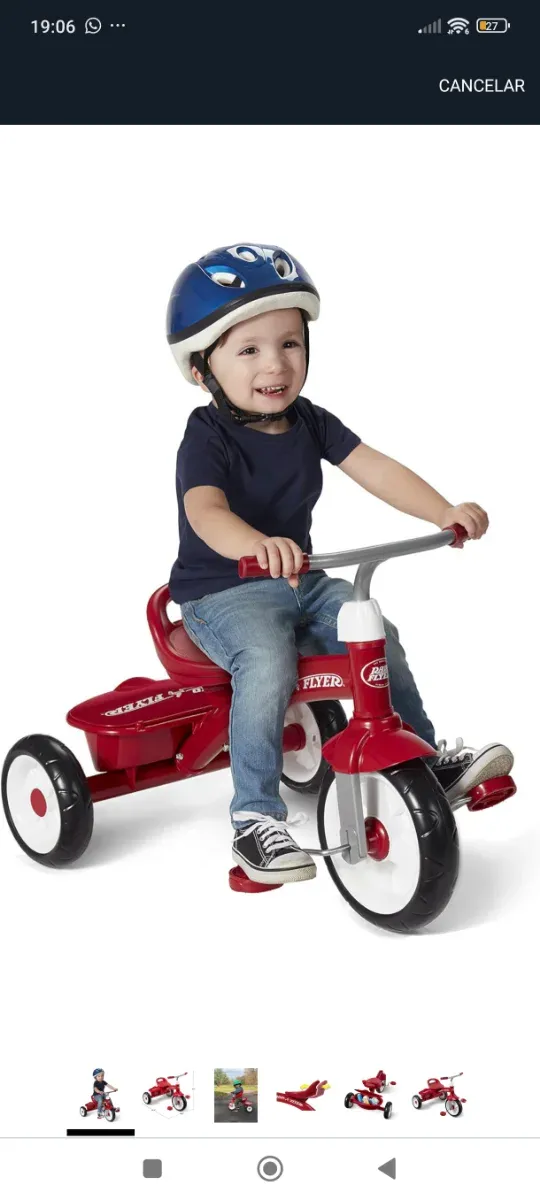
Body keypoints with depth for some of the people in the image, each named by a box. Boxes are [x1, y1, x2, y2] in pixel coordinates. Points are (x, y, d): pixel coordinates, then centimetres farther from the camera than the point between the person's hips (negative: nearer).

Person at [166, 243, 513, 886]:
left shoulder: (309, 421, 3)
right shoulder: (208, 436, -16)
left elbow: (375, 469, -4)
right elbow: (205, 511, -34)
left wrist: (445, 512, -19)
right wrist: (257, 545, -57)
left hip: (301, 581, 7)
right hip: (222, 592, -6)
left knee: (378, 634, -3)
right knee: (268, 663, -32)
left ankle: (428, 759, 18)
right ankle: (254, 818, -22)